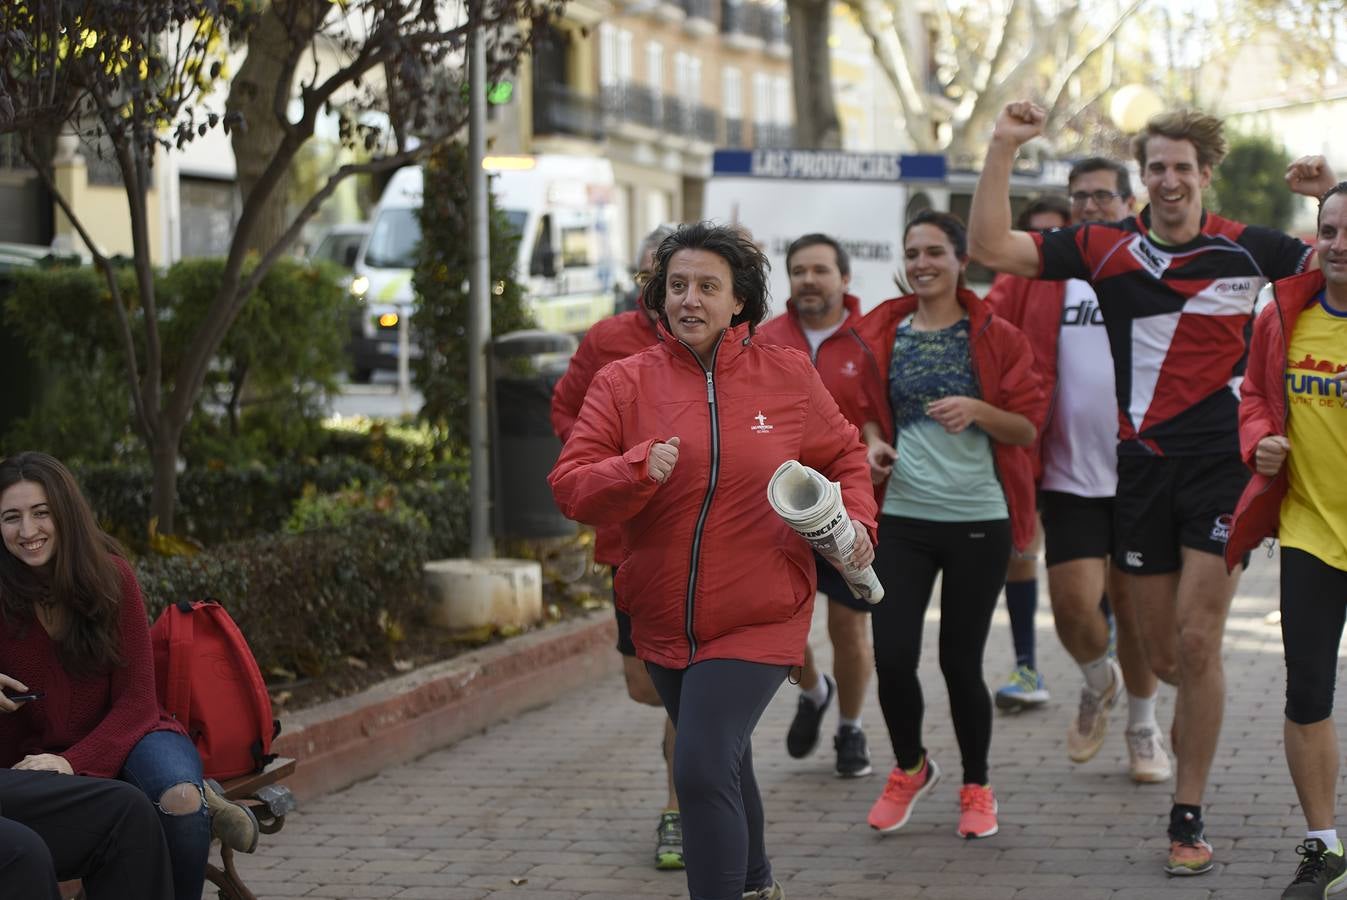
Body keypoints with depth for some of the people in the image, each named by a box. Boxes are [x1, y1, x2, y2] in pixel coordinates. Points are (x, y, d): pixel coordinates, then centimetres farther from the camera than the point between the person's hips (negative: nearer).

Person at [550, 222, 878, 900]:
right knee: (721, 762, 24)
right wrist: (637, 470, -26)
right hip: (664, 623, 4)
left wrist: (856, 518, -5)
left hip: (757, 621, -4)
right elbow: (569, 487, -8)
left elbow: (843, 455, 12)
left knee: (704, 768, -20)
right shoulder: (624, 382, -2)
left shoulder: (787, 376, -2)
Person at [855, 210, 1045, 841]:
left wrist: (977, 411, -20)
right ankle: (910, 768, 23)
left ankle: (977, 787, 25)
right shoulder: (883, 332, 7)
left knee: (960, 660, 3)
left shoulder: (996, 336, 0)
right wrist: (874, 440, -3)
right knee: (891, 657, -6)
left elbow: (1029, 427, -2)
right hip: (902, 516, 2)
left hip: (978, 521, -2)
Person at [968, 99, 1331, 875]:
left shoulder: (1247, 248, -1)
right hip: (1144, 464, 2)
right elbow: (992, 247, -4)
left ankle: (1189, 818, 1)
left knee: (1197, 641, -9)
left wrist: (1330, 196, -12)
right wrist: (1003, 150, -11)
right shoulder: (1106, 248, 1)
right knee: (1162, 652, 7)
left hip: (1224, 463, -2)